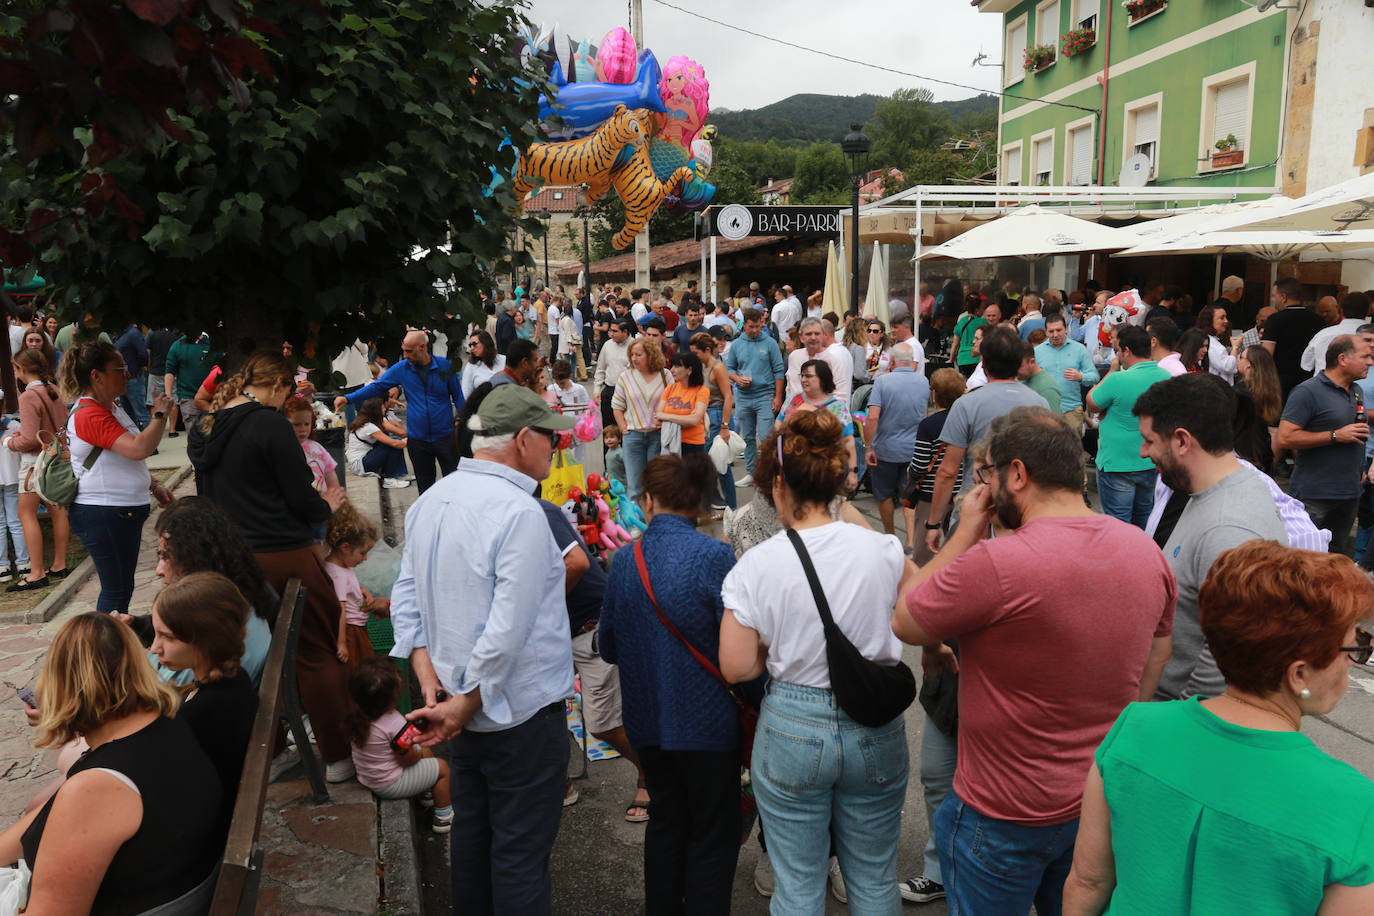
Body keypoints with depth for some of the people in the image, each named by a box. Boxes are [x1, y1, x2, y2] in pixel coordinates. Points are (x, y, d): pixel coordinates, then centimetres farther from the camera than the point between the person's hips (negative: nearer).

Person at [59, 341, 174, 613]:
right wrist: (160, 415, -19)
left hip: (124, 511, 10)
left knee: (122, 586, 16)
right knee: (116, 590, -4)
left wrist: (153, 485, 18)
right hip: (102, 516, -10)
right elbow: (139, 448, -32)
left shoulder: (112, 406, 13)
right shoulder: (90, 415, -20)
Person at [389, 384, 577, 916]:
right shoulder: (520, 513, -24)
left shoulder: (431, 501, 3)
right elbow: (508, 630, -26)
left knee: (471, 829, 23)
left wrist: (428, 678, 0)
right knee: (521, 853, 6)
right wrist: (464, 705, -16)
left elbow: (406, 597, 6)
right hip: (521, 711, -8)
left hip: (463, 702, 8)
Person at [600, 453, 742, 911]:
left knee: (664, 822, 23)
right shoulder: (712, 556, -19)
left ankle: (662, 907, 37)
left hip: (647, 723, 5)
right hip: (707, 723, -5)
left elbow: (609, 648, 6)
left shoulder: (623, 560, -4)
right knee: (712, 837, 12)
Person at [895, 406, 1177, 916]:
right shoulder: (1145, 550, -5)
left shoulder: (993, 563, -29)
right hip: (1107, 802, 7)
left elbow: (903, 622, -13)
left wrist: (967, 530, -9)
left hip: (1007, 819, -6)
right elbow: (1156, 656, 9)